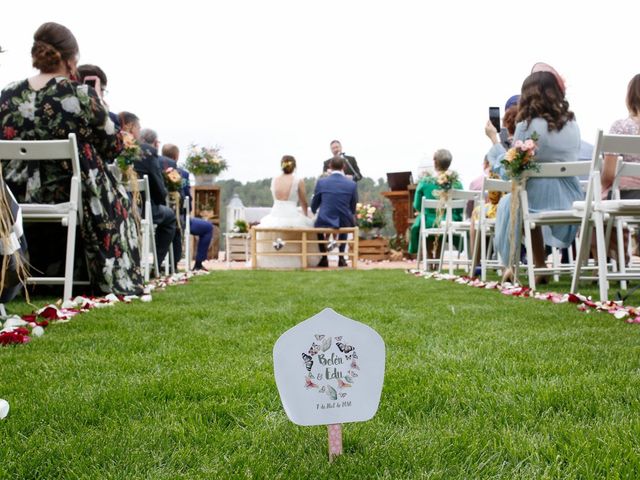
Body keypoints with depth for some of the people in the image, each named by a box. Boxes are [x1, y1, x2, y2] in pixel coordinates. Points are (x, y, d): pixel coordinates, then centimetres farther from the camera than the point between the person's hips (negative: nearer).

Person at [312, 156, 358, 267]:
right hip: (345, 223, 1)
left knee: (318, 223, 35)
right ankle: (341, 258, 33)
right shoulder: (352, 184, -6)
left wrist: (315, 210, 29)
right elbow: (353, 209, 6)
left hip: (325, 222, -1)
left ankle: (324, 258, 31)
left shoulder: (321, 182, -7)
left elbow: (313, 207, 4)